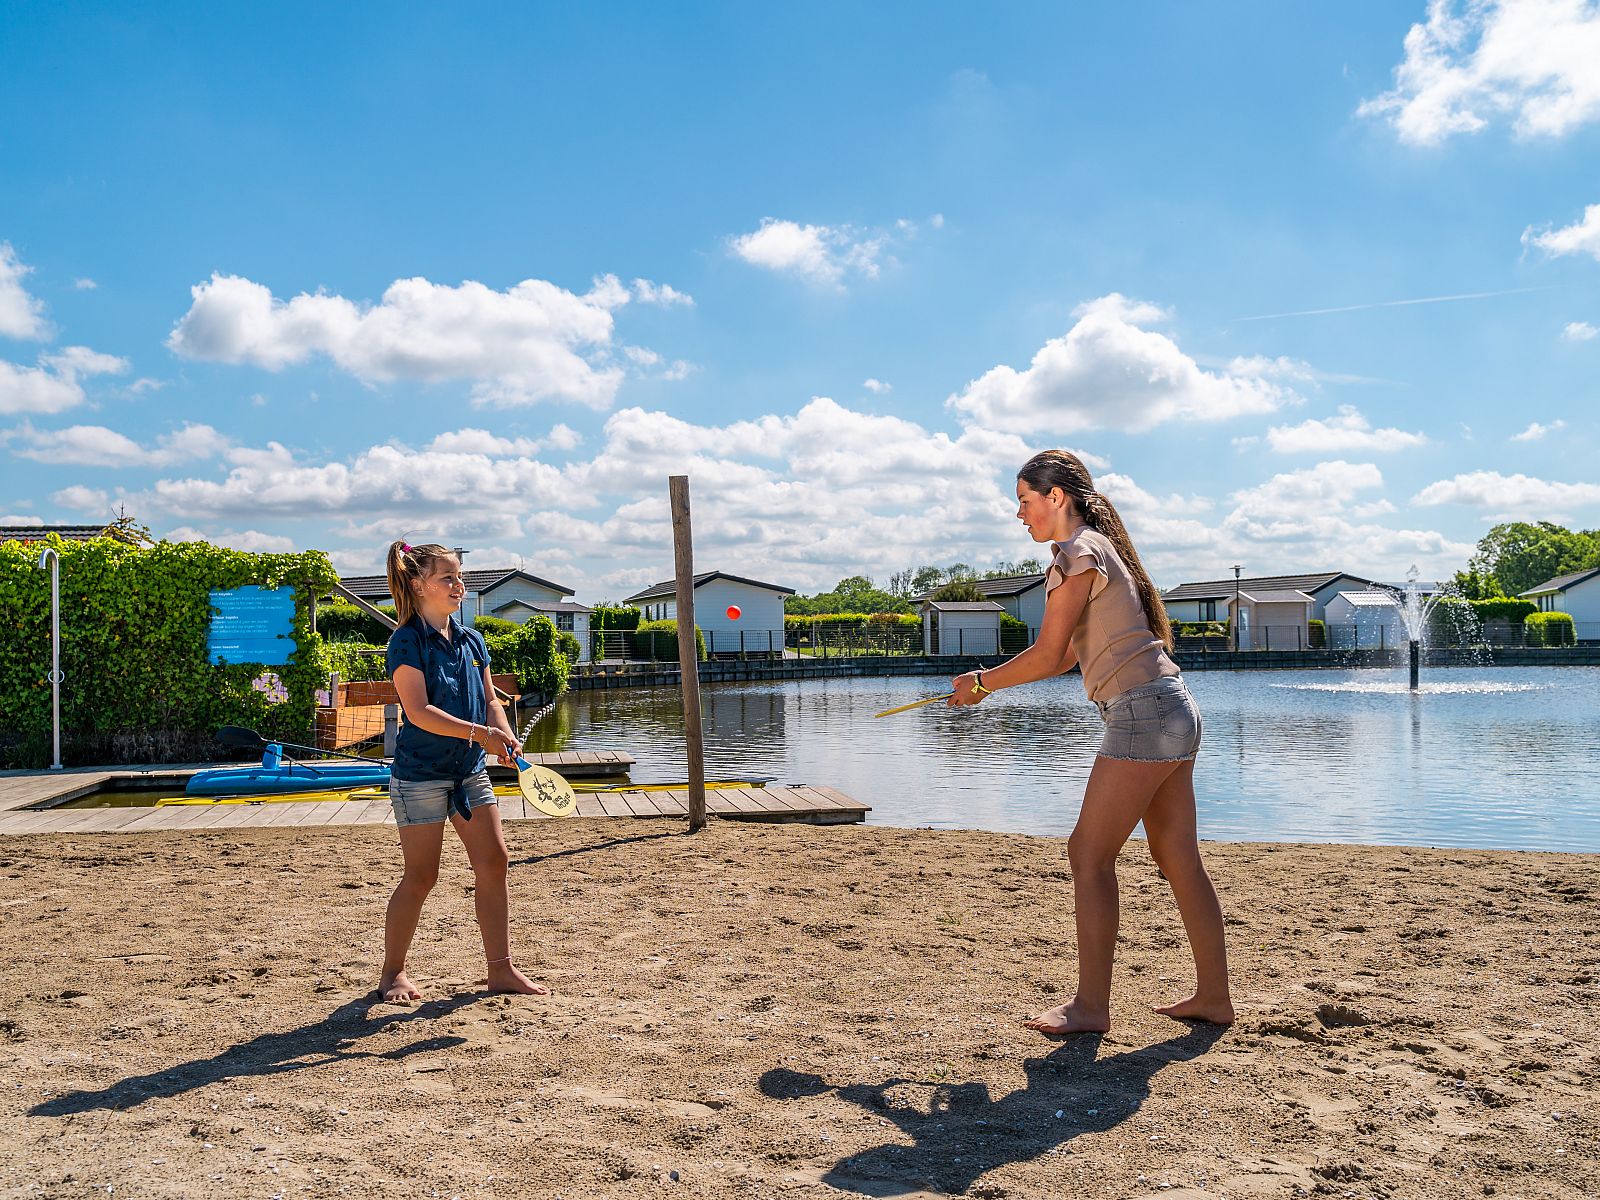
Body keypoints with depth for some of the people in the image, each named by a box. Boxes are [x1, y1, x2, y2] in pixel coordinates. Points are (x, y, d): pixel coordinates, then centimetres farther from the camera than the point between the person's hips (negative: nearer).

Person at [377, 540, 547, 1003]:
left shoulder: (472, 640, 8)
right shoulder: (408, 641, -12)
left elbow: (489, 701, 10)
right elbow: (419, 711, -21)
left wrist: (506, 739, -10)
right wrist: (479, 733, -28)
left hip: (470, 771, 7)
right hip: (420, 774, -6)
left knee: (494, 861, 2)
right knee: (421, 876, 0)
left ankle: (501, 969, 12)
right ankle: (392, 972, 19)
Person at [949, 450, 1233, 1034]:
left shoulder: (1078, 554, -10)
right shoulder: (1102, 546, 20)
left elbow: (1047, 656, -12)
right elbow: (1071, 654, 22)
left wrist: (981, 683, 2)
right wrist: (989, 682, 20)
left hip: (1143, 713, -10)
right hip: (1174, 710, 10)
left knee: (1089, 854, -5)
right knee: (1178, 858, 12)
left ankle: (1091, 1005, 0)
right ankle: (1213, 996, 18)